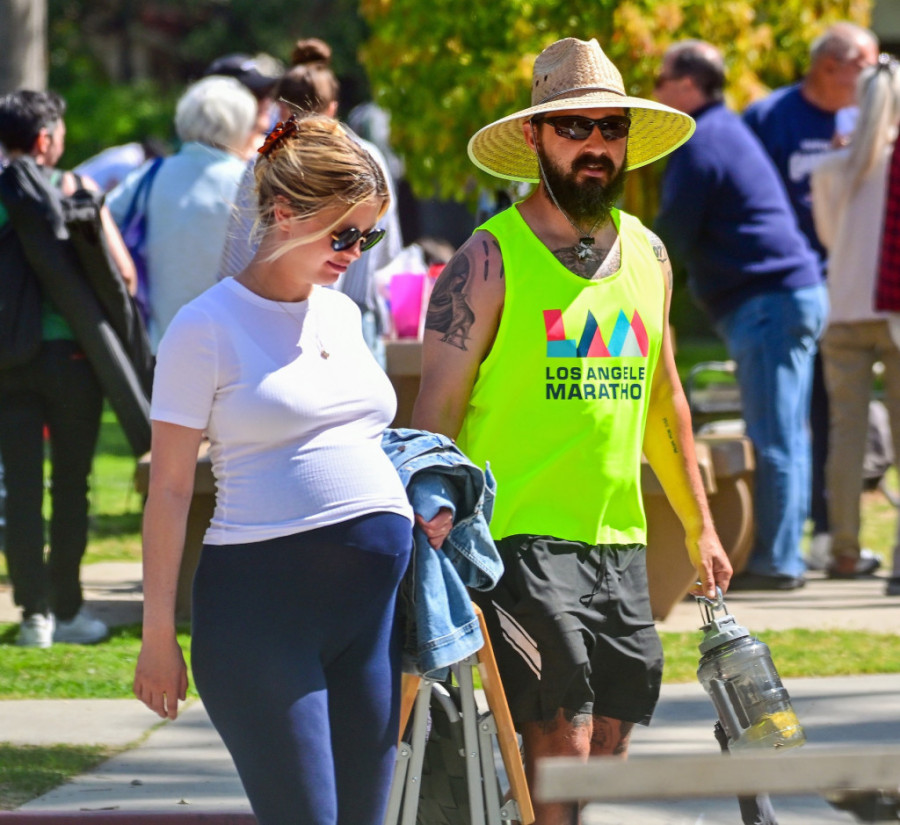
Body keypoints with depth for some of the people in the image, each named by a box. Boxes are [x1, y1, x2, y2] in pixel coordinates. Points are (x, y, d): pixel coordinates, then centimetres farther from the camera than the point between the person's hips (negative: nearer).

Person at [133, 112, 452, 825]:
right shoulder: (209, 327, -4)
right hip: (262, 592, -7)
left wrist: (415, 506, 6)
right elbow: (170, 489, -4)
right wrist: (159, 634, -6)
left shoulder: (341, 314, 15)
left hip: (376, 594, 7)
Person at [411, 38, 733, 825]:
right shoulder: (490, 259, -7)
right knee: (560, 750, -14)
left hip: (619, 540, 6)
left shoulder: (647, 253, 12)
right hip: (522, 535, -6)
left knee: (603, 756, 6)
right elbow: (436, 411, -9)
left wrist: (700, 527, 24)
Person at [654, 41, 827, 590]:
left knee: (774, 440, -9)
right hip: (795, 293, 10)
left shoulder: (698, 147, -10)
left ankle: (776, 562, -8)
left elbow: (673, 239, -9)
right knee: (785, 437, 11)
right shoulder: (730, 130, 21)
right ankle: (782, 557, 14)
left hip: (766, 304, -10)